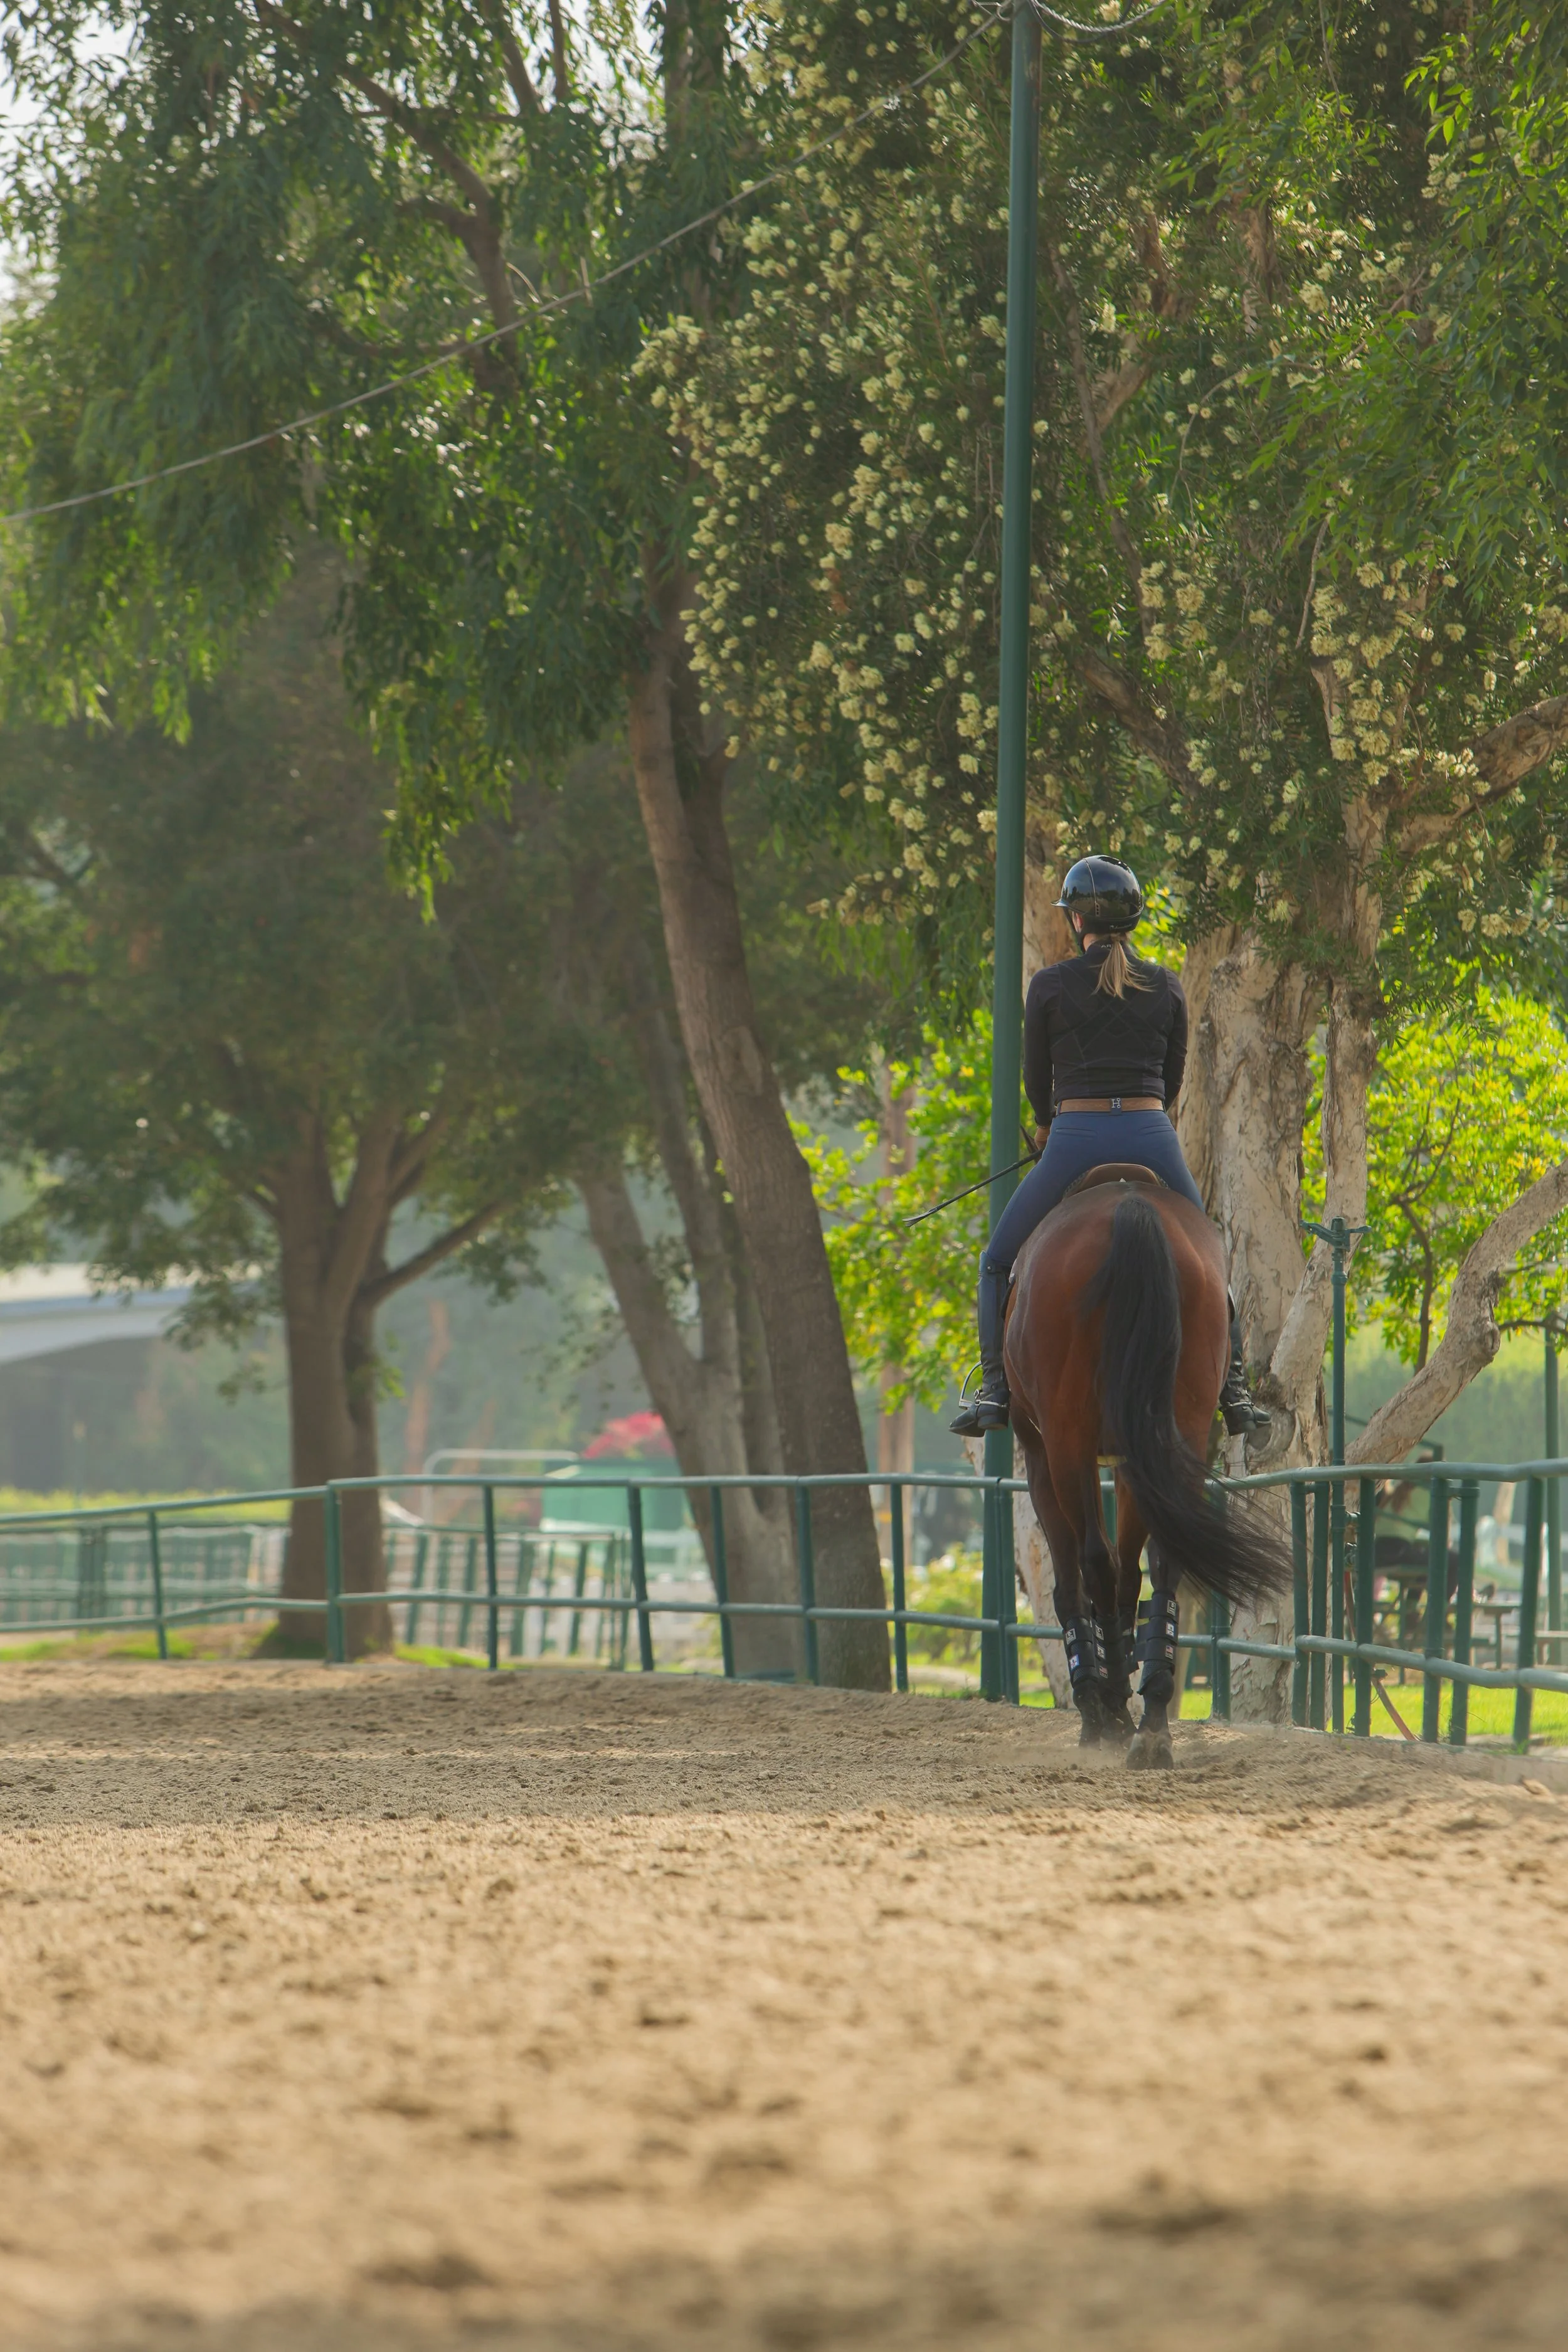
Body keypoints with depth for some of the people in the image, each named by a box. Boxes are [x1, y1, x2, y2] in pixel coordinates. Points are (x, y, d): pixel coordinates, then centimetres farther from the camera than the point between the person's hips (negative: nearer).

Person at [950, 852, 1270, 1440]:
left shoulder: (1049, 987, -2)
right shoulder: (1167, 988, 6)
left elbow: (1035, 1079, 8)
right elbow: (1173, 1080, 14)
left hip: (1076, 1141, -2)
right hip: (1153, 1139, 3)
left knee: (997, 1263, 14)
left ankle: (995, 1388, 2)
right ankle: (1233, 1386, 14)